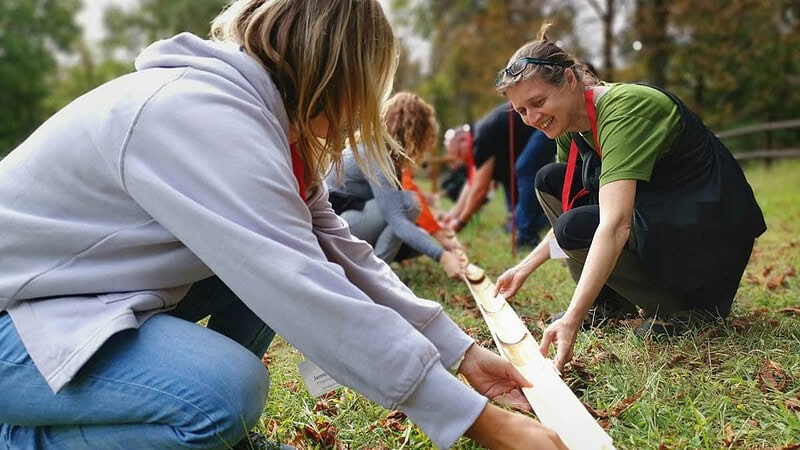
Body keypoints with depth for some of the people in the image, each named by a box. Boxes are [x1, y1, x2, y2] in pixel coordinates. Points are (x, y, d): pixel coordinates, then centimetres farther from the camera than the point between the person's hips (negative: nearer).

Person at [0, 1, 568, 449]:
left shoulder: (271, 121, 1)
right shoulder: (202, 114, -29)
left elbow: (340, 253, 1)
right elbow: (313, 299, -35)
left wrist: (462, 351, -1)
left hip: (111, 292, 9)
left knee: (281, 257, 0)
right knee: (228, 393, -30)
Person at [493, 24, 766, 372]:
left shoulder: (623, 109, -27)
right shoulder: (570, 126, 0)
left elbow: (615, 225, -38)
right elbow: (568, 210, 12)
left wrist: (571, 321, -44)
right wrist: (525, 268, 4)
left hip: (709, 233, -9)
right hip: (653, 210, 9)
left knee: (575, 229, -25)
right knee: (549, 181, 1)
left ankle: (681, 309, -6)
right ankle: (607, 304, 5)